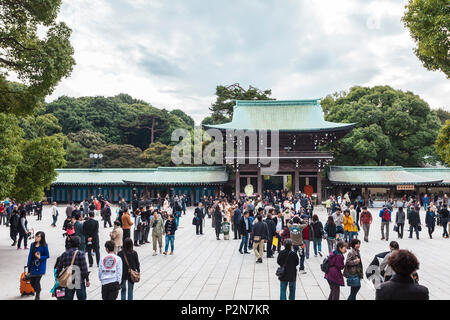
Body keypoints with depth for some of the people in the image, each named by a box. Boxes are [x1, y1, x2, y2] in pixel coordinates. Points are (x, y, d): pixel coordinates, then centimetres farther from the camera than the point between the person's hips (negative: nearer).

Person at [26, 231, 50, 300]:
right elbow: (30, 255, 12)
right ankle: (37, 291, 38)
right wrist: (28, 265, 11)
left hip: (40, 266, -5)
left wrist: (40, 257, -20)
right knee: (32, 281, 8)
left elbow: (47, 256, -5)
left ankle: (37, 296, 19)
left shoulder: (44, 246, -9)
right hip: (33, 265, 5)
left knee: (37, 281, -2)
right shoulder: (32, 245, 6)